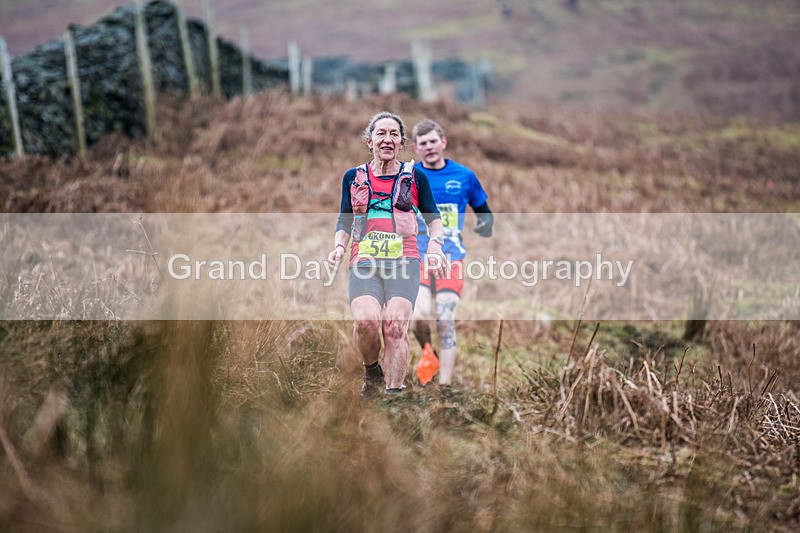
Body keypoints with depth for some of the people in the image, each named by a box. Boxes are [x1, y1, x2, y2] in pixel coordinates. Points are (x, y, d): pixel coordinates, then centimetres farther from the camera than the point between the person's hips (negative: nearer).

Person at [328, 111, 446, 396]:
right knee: (366, 320, -24)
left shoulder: (415, 177, 11)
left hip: (404, 261, -1)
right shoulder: (353, 178, 15)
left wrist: (434, 247, -1)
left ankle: (393, 392, -17)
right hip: (364, 262, 1)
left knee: (395, 324, -20)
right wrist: (339, 246, 2)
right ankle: (371, 372, 4)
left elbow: (433, 218, 18)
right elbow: (344, 222, 21)